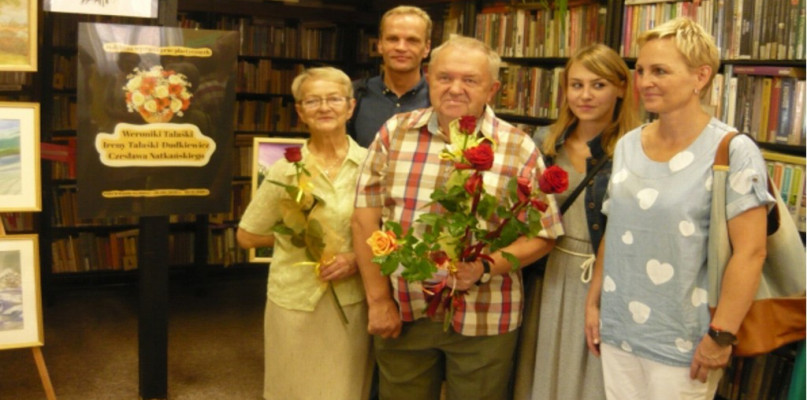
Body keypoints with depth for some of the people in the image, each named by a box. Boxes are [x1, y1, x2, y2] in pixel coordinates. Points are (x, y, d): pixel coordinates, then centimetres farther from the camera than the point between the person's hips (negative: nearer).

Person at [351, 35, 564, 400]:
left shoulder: (519, 149, -5)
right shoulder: (394, 133, 0)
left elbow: (541, 236, -3)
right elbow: (366, 218, 0)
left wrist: (486, 267, -19)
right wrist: (378, 300, -3)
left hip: (483, 322, -1)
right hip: (401, 315, 2)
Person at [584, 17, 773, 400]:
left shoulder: (734, 151, -12)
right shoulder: (627, 146, 5)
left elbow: (750, 252, -15)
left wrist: (721, 335, -15)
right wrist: (593, 301, 12)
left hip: (681, 346, -5)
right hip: (617, 332, 5)